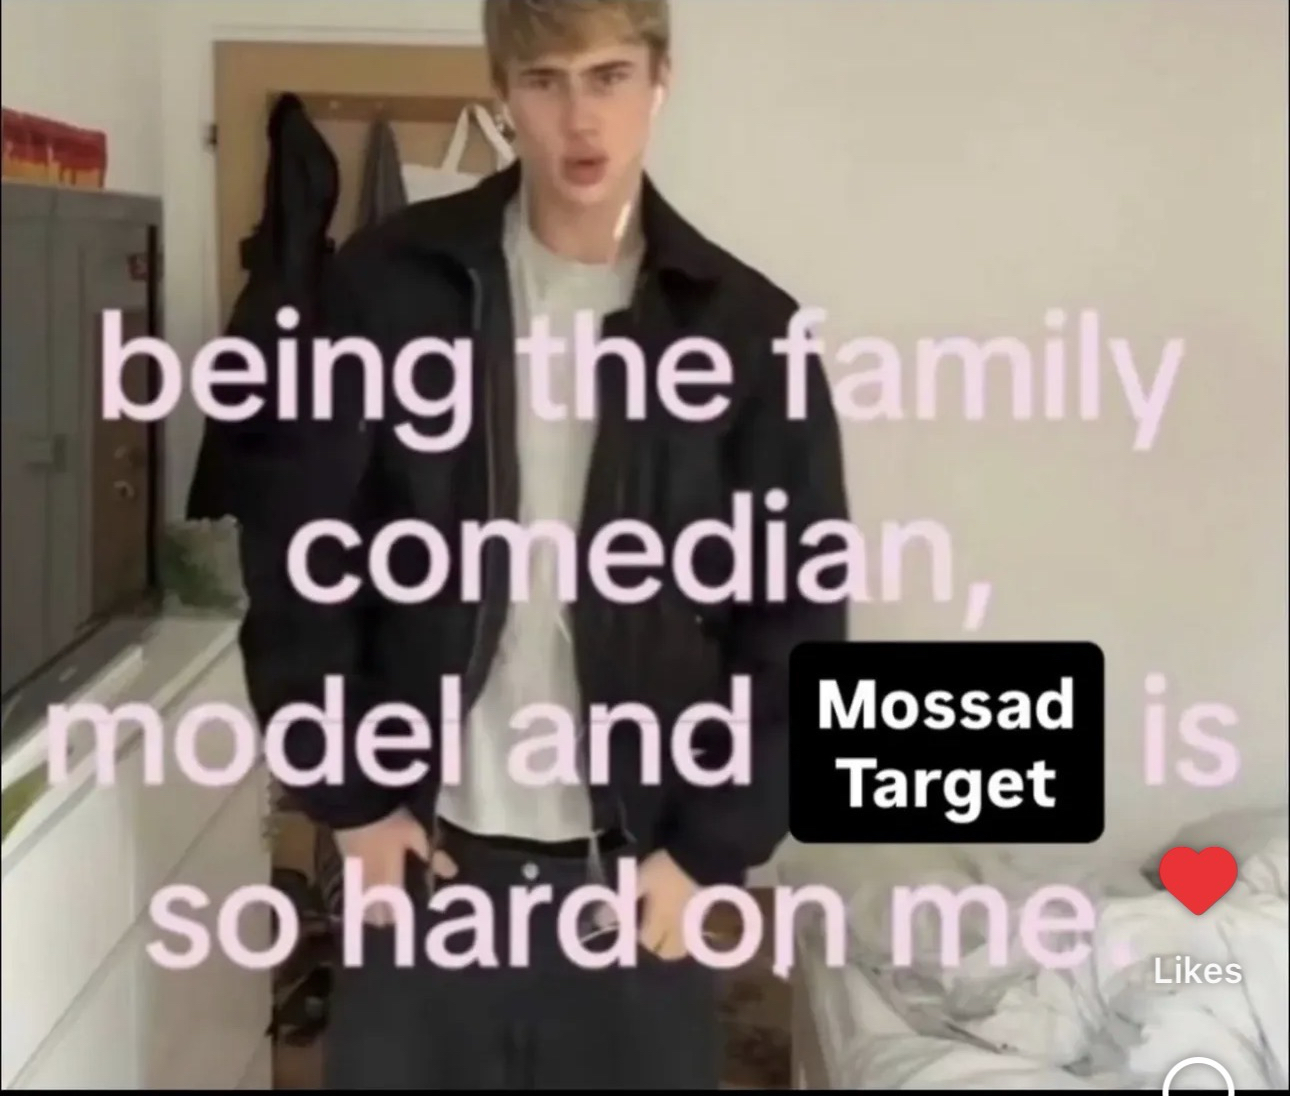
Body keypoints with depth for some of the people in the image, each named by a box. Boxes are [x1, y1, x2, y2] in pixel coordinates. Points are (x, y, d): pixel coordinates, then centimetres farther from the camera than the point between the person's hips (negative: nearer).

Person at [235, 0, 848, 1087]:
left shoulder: (746, 328, -3)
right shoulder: (391, 285, -4)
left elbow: (799, 624, -1)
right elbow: (297, 556, 0)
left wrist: (709, 848, -5)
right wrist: (348, 796, -3)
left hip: (634, 871, 0)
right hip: (424, 854, 0)